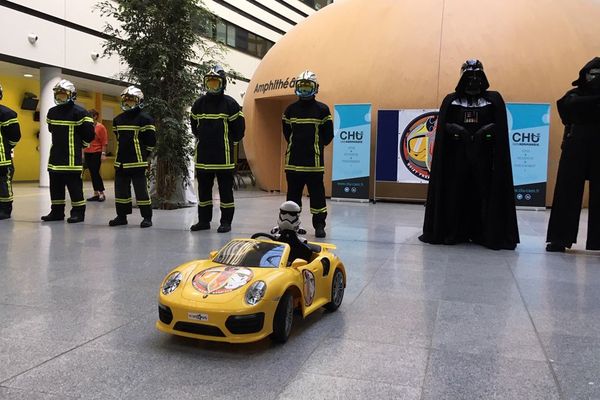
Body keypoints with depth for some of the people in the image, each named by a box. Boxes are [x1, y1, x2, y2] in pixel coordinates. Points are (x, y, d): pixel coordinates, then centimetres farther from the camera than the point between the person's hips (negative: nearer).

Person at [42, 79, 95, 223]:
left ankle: (78, 212, 2)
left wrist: (80, 144, 3)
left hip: (72, 156, -7)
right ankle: (57, 211, 19)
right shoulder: (52, 112, 13)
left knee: (74, 184, -5)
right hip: (56, 155, 7)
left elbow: (89, 133, -8)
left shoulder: (79, 112, -9)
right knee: (55, 184, 10)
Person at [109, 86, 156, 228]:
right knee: (121, 189, 11)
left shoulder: (145, 119, -7)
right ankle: (121, 216, 21)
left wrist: (143, 154, 1)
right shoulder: (118, 119, 13)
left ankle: (147, 217, 5)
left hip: (137, 162, -7)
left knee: (141, 190, -3)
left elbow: (151, 140, -6)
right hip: (121, 161, 7)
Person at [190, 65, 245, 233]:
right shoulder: (199, 103, 9)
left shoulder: (230, 103, -4)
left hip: (223, 156, -5)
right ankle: (204, 220, 21)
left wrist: (227, 142, 6)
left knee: (225, 190, 2)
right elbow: (195, 127, 21)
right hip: (203, 156, 5)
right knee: (203, 190, 11)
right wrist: (203, 140, 16)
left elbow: (239, 128, -2)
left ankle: (226, 222, 9)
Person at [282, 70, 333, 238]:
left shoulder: (322, 109, 0)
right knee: (293, 193, 10)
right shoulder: (290, 109, 9)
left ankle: (319, 225, 6)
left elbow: (328, 135, 2)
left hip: (314, 161, -3)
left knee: (317, 194, -1)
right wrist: (296, 145, 11)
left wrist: (316, 146, 5)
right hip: (293, 161, 3)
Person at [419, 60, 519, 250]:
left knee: (484, 194, -3)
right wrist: (454, 129, -15)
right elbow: (442, 125, 3)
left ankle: (484, 233, 3)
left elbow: (500, 125, 1)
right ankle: (453, 232, 6)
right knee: (456, 194, 0)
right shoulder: (451, 99, 11)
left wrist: (486, 131, -16)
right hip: (457, 155, 0)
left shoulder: (494, 99, 9)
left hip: (484, 155, 0)